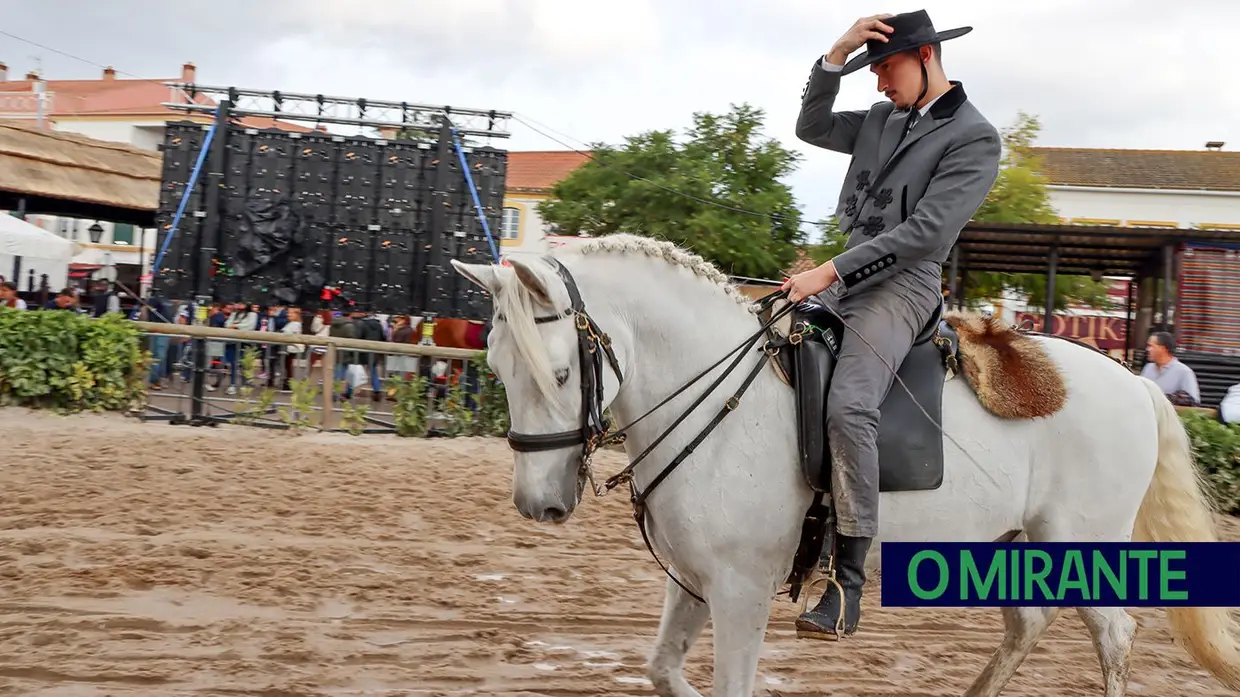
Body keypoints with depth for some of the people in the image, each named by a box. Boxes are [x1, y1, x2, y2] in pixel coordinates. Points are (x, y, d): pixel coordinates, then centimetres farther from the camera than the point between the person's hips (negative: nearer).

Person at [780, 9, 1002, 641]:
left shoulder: (973, 137, -8)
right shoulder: (883, 120, 15)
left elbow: (925, 231, -16)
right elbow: (813, 129, 17)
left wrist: (830, 271, -19)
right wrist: (838, 53, 3)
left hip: (902, 286, -9)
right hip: (846, 278, 9)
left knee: (847, 405, -30)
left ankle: (848, 580, -26)